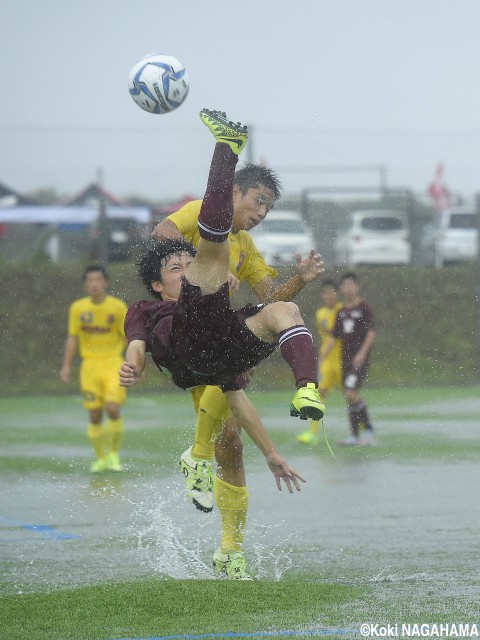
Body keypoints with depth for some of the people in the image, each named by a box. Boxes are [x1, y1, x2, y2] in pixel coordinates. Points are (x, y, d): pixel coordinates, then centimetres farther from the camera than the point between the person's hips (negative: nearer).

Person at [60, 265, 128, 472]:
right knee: (95, 415, 1)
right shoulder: (78, 308, 5)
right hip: (90, 364, 2)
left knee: (113, 408, -17)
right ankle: (101, 457, 17)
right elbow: (72, 338, 11)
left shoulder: (118, 307, -2)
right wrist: (66, 366, 5)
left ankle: (114, 454, 1)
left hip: (113, 363, -2)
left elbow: (128, 337, 2)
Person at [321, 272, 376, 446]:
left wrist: (362, 353, -18)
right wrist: (321, 357, 12)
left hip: (360, 359, -7)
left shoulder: (364, 308, -3)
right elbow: (333, 337, 18)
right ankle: (354, 435, 10)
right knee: (349, 396, 5)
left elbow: (371, 332, -9)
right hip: (346, 358, 7)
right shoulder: (341, 312, 15)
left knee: (351, 392, -18)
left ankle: (368, 430, -8)